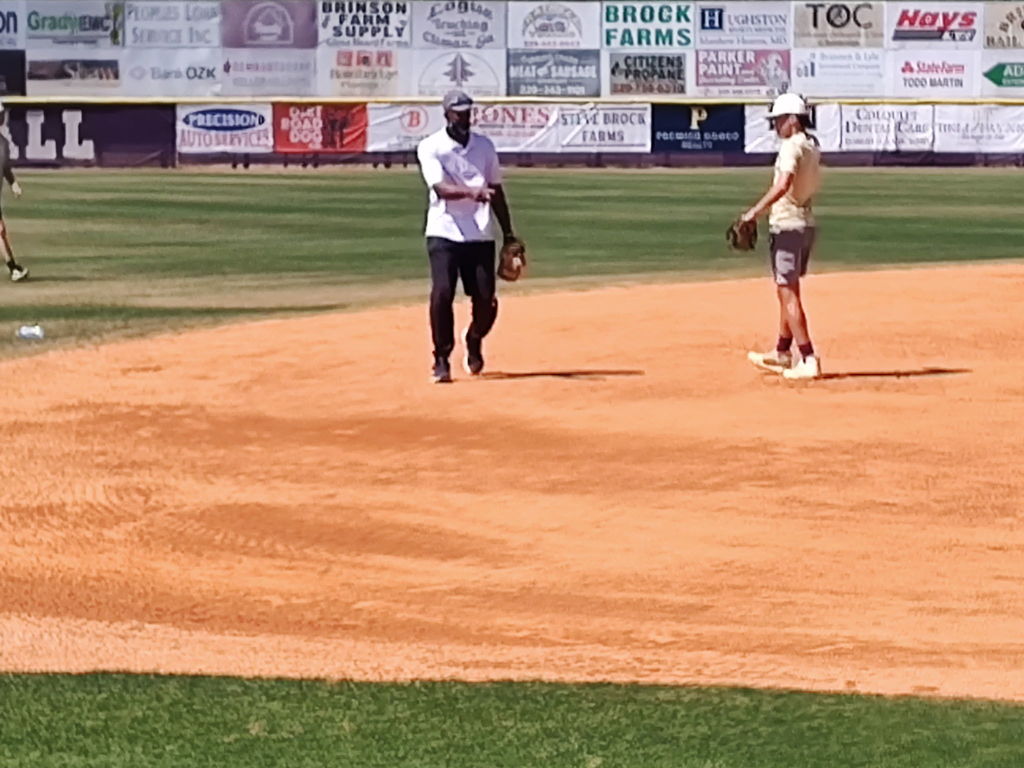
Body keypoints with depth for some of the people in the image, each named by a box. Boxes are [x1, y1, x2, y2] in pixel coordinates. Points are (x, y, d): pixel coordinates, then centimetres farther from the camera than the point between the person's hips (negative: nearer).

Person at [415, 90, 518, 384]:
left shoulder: (484, 146, 10)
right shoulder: (430, 147, -4)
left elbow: (496, 191, 16)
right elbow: (440, 188, -19)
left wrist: (509, 234, 15)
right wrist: (470, 192, -38)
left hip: (480, 235, 3)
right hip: (444, 233, -3)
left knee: (486, 299, -2)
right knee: (442, 293, -17)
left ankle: (474, 341, 30)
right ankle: (441, 359, -2)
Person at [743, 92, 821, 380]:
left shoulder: (791, 146, -16)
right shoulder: (812, 146, 12)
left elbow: (783, 184, -30)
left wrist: (755, 211, -31)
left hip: (787, 224, -10)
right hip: (806, 223, 10)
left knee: (788, 293, -8)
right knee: (788, 290, 20)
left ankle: (809, 360, -14)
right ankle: (783, 353, 30)